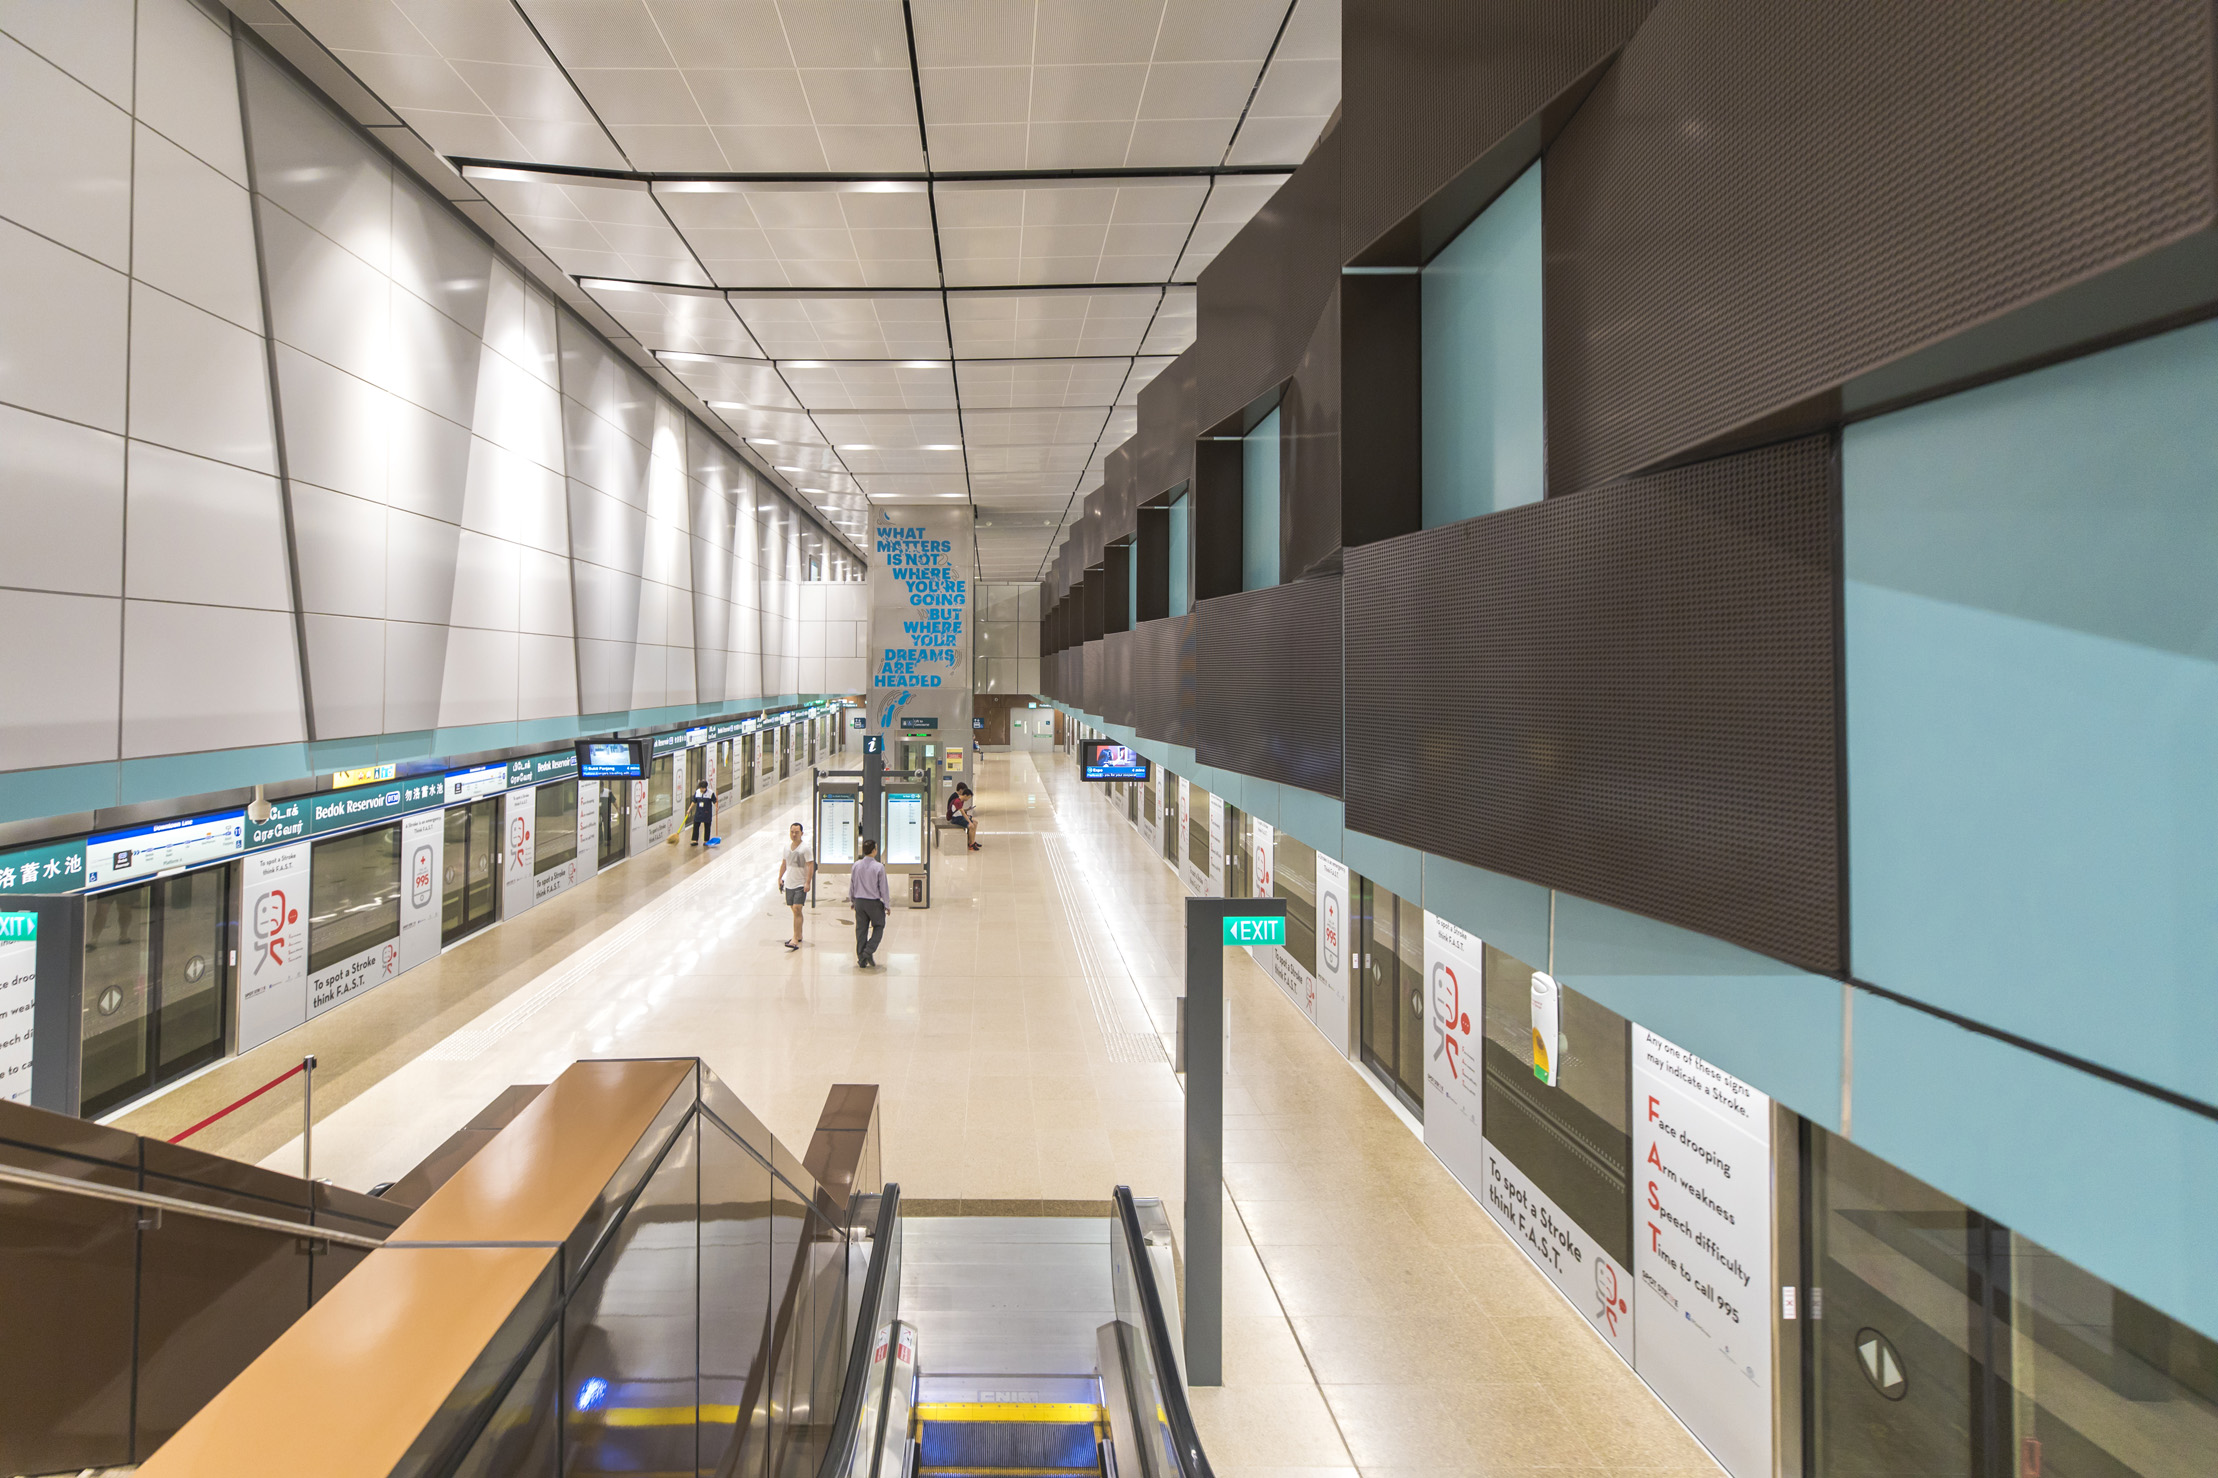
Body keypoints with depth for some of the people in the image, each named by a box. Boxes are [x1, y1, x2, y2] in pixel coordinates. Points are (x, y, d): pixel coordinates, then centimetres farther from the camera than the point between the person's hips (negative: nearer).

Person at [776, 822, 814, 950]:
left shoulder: (805, 848, -10)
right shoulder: (787, 846, 9)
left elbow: (810, 866, -13)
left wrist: (808, 883, -19)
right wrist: (780, 878, 16)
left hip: (801, 884, -6)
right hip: (789, 883, 7)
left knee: (797, 909, -15)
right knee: (795, 910, 13)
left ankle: (795, 940, -17)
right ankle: (799, 935, 24)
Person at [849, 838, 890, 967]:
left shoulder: (856, 865, -1)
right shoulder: (879, 867, -14)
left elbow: (852, 885, 8)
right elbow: (883, 888, -10)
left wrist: (852, 900, 21)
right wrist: (887, 905, -2)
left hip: (859, 901, 4)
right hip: (874, 902, -4)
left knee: (861, 929, 10)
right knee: (879, 926, 14)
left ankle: (862, 958, 11)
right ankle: (869, 951, -2)